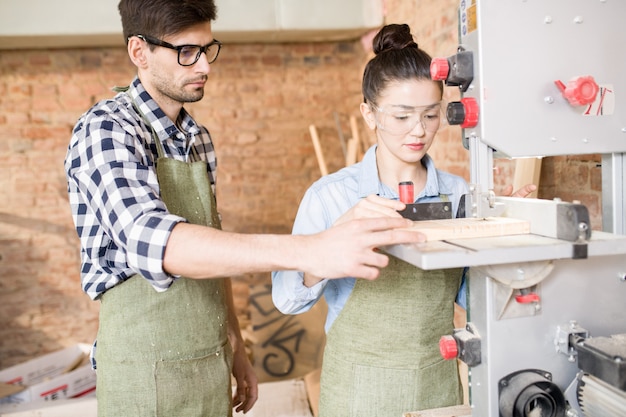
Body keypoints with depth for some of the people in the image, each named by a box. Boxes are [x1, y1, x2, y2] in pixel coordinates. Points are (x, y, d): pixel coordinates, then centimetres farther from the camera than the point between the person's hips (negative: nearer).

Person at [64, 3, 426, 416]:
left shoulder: (199, 138, 7)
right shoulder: (106, 129, -17)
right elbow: (153, 242, -34)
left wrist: (235, 348, 12)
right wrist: (307, 251, -44)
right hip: (148, 377, -6)